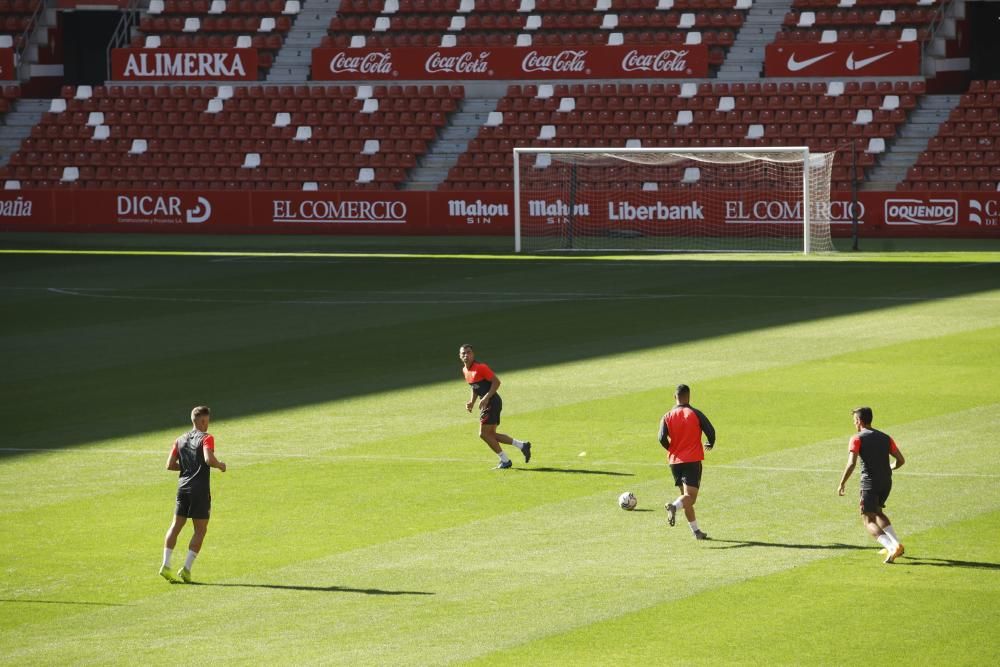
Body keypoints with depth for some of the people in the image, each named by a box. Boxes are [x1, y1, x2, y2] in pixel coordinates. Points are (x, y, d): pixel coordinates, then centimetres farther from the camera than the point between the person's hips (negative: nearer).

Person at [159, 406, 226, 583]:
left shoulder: (180, 440, 11)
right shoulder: (206, 438, -8)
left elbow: (170, 465, 8)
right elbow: (209, 459, -24)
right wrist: (221, 466, -5)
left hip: (182, 487, 6)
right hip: (200, 490, -6)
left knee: (176, 526, 11)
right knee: (200, 530, 3)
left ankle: (166, 565, 0)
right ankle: (186, 569, -4)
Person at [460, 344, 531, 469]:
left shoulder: (480, 367, -16)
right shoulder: (465, 370, 12)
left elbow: (496, 382, -18)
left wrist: (486, 397, -25)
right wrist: (472, 402, 9)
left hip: (492, 402, -9)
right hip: (486, 404, 9)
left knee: (484, 434, -9)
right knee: (491, 434, 10)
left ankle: (505, 461, 2)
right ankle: (522, 445, 18)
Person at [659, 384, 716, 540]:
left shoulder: (668, 417, 2)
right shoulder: (696, 414, -3)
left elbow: (662, 438, -9)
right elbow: (710, 431, -6)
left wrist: (671, 449, 11)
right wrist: (710, 444, 16)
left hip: (674, 461, 3)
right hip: (693, 461, -3)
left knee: (686, 496, 14)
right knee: (690, 496, -9)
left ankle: (696, 531, 15)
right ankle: (674, 506, -41)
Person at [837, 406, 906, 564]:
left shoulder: (857, 439, -5)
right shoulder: (885, 438, 12)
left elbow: (851, 464, -16)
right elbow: (901, 460, 12)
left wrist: (842, 484, -7)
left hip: (869, 483, -6)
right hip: (886, 482, 6)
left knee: (869, 520, -3)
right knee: (877, 512, 28)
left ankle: (892, 547, -25)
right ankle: (896, 544, 18)